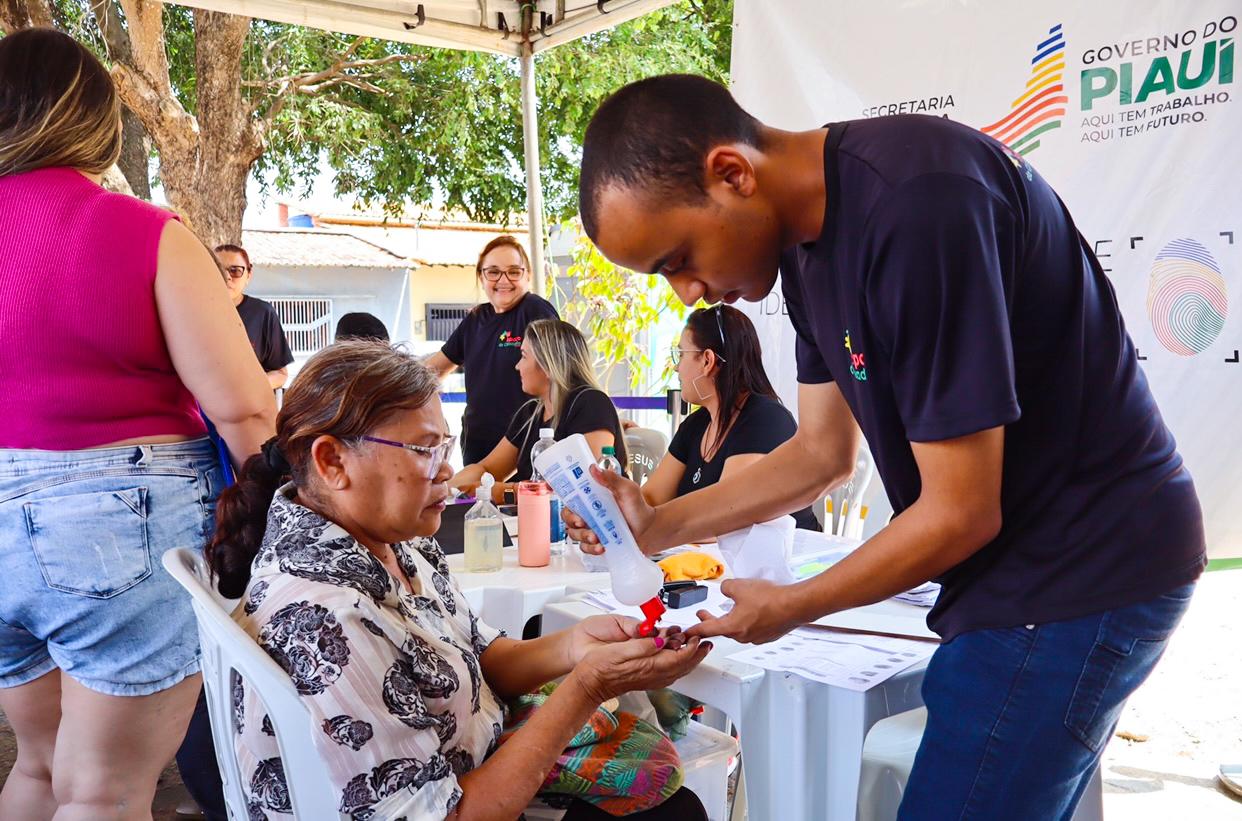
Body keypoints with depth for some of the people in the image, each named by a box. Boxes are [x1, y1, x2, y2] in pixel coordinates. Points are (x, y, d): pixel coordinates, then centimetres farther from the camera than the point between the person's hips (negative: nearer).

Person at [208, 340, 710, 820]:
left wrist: (574, 645, -15)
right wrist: (587, 688, -27)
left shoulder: (386, 539, -8)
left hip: (481, 766, 7)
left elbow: (475, 660, 4)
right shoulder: (321, 625, -35)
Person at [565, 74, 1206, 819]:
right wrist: (657, 526, 1)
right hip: (1020, 568, 8)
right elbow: (824, 453, 10)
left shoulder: (918, 206, -27)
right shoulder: (807, 231, 2)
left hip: (1082, 575, -8)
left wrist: (788, 609, -8)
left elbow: (961, 512, -23)